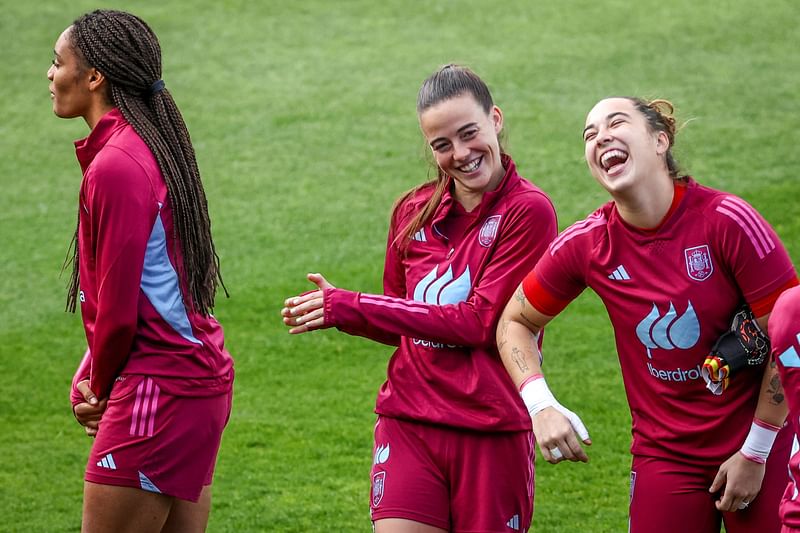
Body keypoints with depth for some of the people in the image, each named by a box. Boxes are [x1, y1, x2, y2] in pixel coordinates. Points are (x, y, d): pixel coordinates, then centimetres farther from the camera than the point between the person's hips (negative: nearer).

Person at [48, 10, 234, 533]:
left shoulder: (115, 166, -17)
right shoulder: (151, 147, 13)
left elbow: (118, 309, -17)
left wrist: (101, 386, 0)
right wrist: (89, 377, 9)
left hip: (157, 391, -10)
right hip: (201, 377, 10)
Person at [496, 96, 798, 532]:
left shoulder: (726, 220, -15)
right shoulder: (585, 244, -6)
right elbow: (515, 321, 9)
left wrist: (755, 453, -7)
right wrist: (540, 405, -8)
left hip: (758, 448, -2)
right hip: (663, 458, 2)